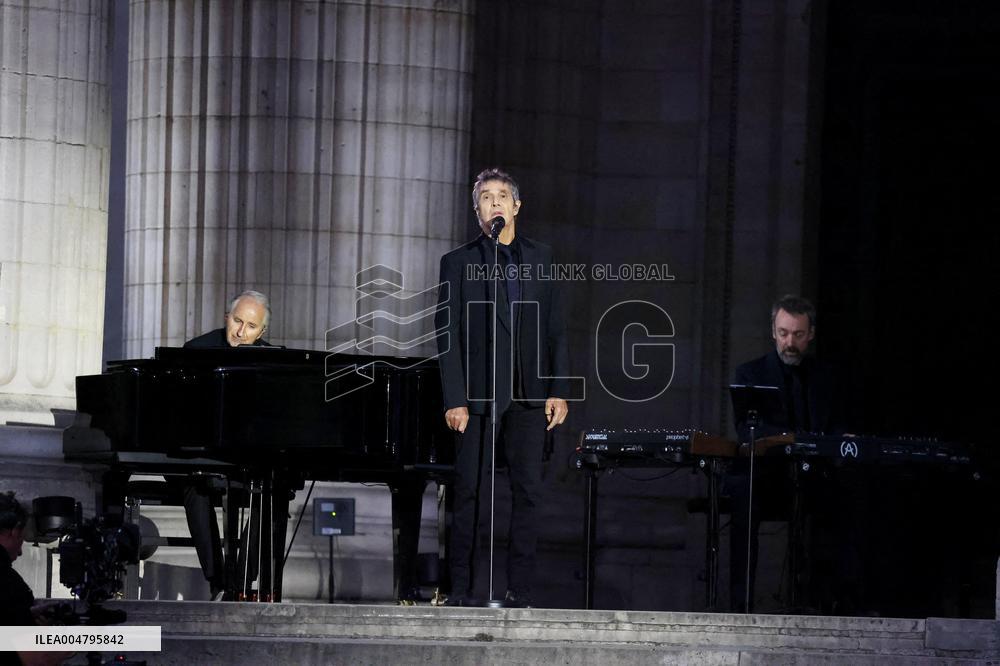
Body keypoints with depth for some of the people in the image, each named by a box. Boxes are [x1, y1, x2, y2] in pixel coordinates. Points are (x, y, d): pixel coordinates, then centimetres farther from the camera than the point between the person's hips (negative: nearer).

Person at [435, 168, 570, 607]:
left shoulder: (540, 258, 13)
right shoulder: (458, 263, 6)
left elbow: (555, 329, 12)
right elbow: (448, 336, 1)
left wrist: (558, 390, 3)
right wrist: (454, 400, -8)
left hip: (528, 395, 2)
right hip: (479, 393, -2)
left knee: (527, 491, -1)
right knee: (469, 491, -2)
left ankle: (520, 590, 1)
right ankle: (463, 589, 1)